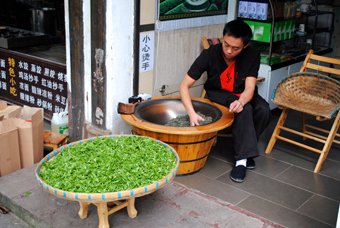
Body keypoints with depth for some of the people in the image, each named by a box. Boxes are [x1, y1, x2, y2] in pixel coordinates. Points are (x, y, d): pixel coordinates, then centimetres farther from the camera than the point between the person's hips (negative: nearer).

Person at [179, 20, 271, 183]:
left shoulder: (252, 56, -18)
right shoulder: (209, 55, -23)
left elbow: (249, 88, -25)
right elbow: (184, 85, -24)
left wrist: (241, 101, -50)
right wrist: (192, 113, -40)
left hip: (243, 95, 3)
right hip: (218, 95, -3)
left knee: (264, 110, -28)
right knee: (244, 109, -33)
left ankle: (244, 151, -11)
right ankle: (243, 157, -28)